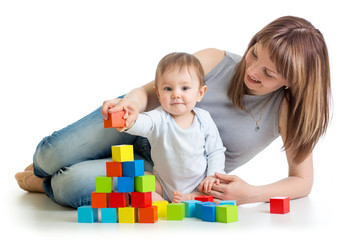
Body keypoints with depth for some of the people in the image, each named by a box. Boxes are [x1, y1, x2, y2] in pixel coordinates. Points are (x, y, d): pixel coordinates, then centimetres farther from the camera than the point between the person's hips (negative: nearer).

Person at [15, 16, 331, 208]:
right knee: (52, 154, -15)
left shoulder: (288, 109, -17)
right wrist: (132, 102, -36)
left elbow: (303, 181, -10)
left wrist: (249, 195, -28)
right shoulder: (216, 60, -16)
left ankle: (48, 184, 15)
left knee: (74, 187, -25)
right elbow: (152, 91, -10)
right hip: (144, 128, 2)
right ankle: (45, 166, 27)